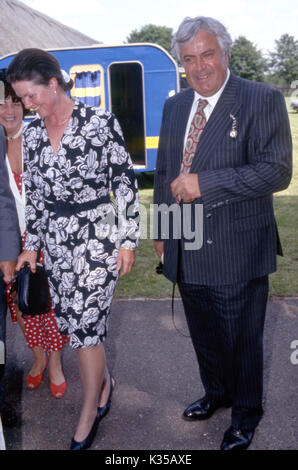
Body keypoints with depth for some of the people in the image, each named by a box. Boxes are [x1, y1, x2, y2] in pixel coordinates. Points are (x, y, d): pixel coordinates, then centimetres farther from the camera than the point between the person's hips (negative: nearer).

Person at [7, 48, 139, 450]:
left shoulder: (101, 122, -9)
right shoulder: (33, 132, 7)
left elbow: (125, 182, -6)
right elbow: (33, 194, 12)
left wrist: (128, 239, -8)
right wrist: (31, 245, 13)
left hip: (97, 235, -5)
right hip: (55, 239, 6)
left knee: (84, 324, -4)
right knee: (68, 321, 11)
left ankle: (90, 413, 17)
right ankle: (103, 380, 38)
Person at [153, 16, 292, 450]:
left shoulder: (262, 100, -10)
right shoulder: (175, 106, 9)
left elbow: (277, 170, -20)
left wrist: (204, 183, -23)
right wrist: (161, 229, 17)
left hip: (236, 254, -6)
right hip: (186, 251, 6)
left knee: (241, 340, 12)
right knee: (204, 335, 23)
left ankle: (246, 412, 37)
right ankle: (216, 393, 49)